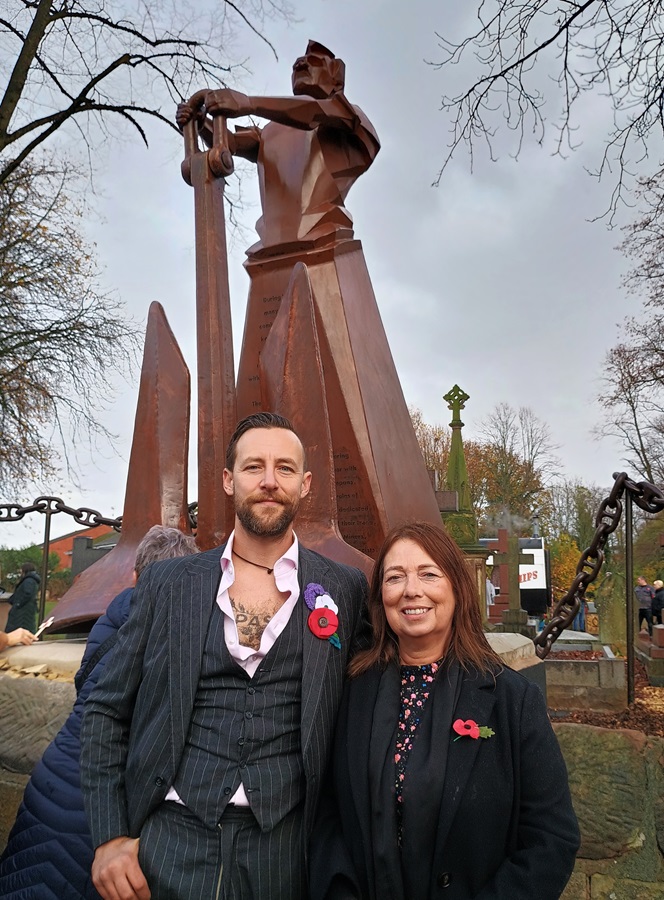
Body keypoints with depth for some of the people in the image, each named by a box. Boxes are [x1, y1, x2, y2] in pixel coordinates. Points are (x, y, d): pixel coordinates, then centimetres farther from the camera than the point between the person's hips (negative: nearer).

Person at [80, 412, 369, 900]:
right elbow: (108, 710, 4)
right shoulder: (168, 584, 0)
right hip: (169, 837, 1)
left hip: (281, 846, 0)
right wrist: (110, 836, -3)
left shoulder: (345, 588, -3)